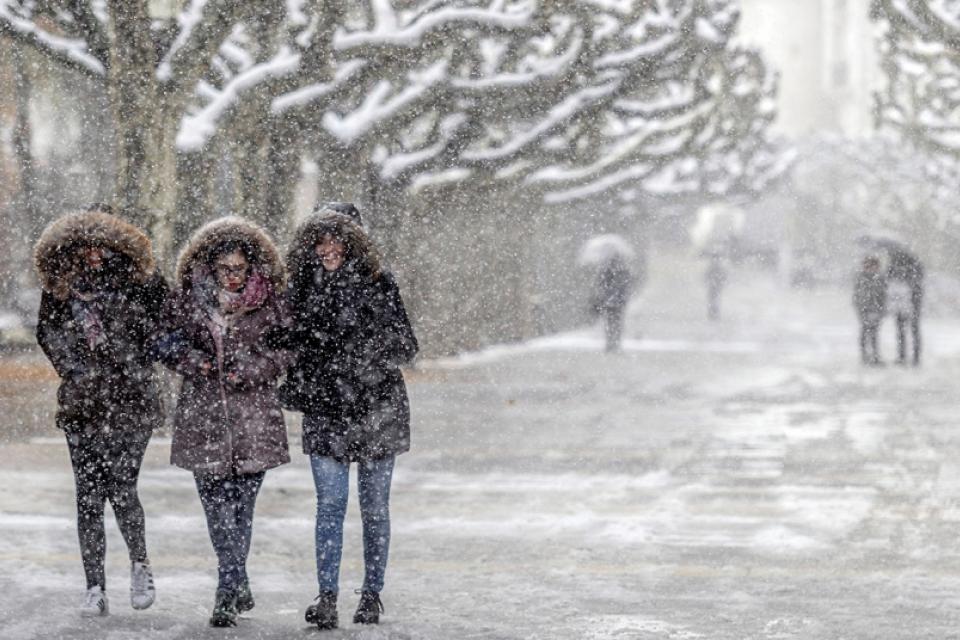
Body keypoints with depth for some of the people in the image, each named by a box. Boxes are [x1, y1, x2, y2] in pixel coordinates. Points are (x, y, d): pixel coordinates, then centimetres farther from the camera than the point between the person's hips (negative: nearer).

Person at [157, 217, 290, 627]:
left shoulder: (267, 304, 2)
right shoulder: (188, 300, 4)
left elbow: (282, 353, 4)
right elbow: (166, 342, 12)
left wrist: (249, 370, -12)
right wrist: (189, 359, -8)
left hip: (253, 419, -1)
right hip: (203, 415, 1)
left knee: (240, 504, -2)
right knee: (215, 502, -2)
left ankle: (228, 592, 5)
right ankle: (239, 587, 5)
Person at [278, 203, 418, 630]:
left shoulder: (378, 283, -1)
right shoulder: (302, 288, 6)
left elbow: (406, 346, 1)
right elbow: (291, 346, 15)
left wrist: (380, 355, -17)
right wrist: (294, 394, 4)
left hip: (377, 411, -1)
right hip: (325, 412, 1)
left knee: (375, 506, 5)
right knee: (329, 506, -5)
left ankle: (372, 594, 15)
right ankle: (327, 597, -5)